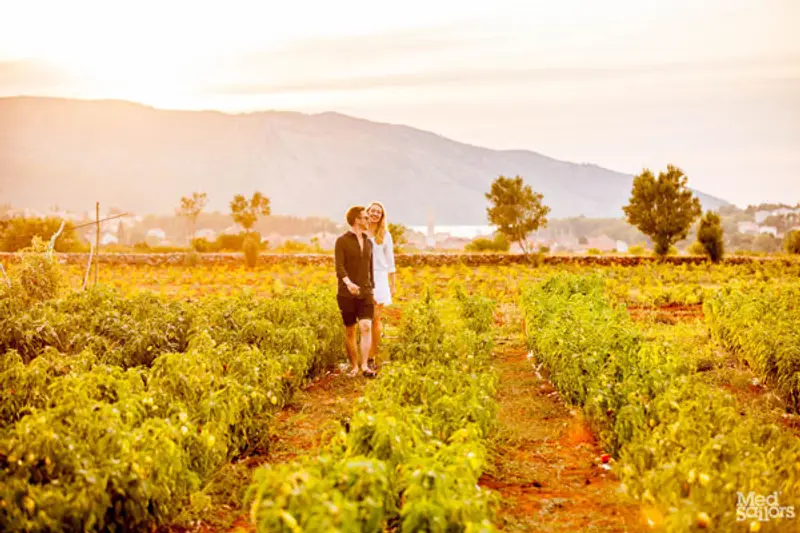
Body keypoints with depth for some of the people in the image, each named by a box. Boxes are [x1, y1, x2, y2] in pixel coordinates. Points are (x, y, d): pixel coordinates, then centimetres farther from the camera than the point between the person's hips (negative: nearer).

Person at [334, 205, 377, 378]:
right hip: (347, 294, -3)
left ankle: (365, 366, -16)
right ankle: (354, 367, 14)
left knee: (366, 327, -13)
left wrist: (373, 290, 20)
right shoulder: (342, 241, -5)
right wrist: (348, 282, -33)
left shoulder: (368, 242, 13)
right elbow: (339, 267, -15)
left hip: (365, 294, 3)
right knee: (350, 332, 4)